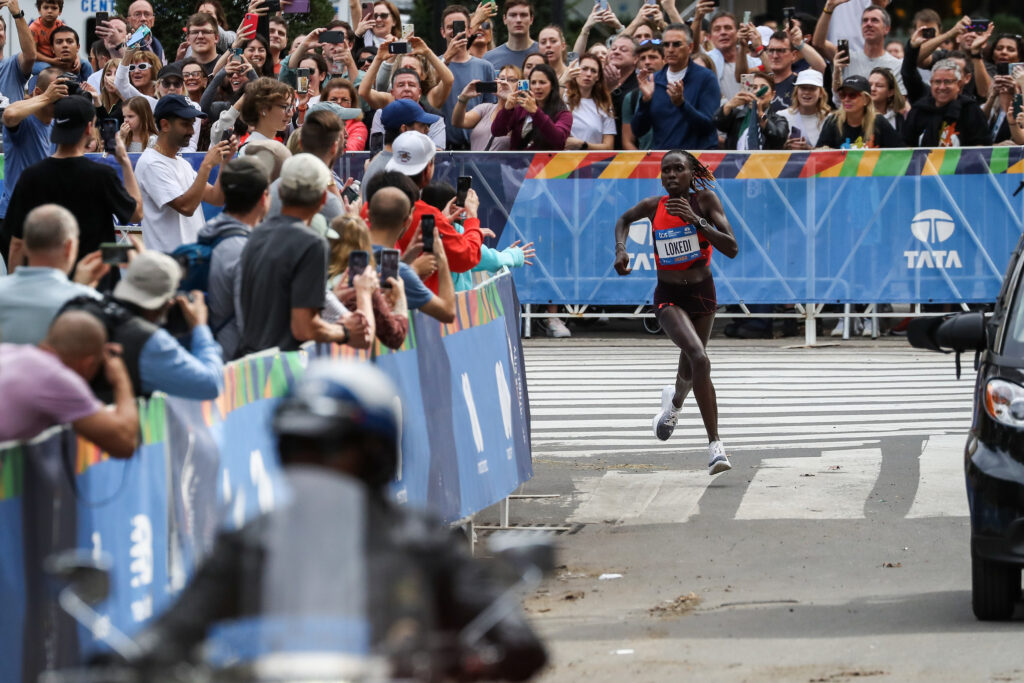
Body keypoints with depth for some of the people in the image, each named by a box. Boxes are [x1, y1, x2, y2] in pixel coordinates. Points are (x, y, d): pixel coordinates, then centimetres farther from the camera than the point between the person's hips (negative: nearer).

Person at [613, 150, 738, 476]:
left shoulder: (705, 200, -11)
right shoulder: (653, 207, -6)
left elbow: (732, 249, -19)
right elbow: (624, 220, 18)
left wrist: (696, 220, -27)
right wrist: (620, 250, 0)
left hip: (702, 293, 2)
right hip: (669, 297, -2)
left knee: (690, 369, 20)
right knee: (699, 358, -26)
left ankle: (674, 401, 59)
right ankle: (715, 444, -25)